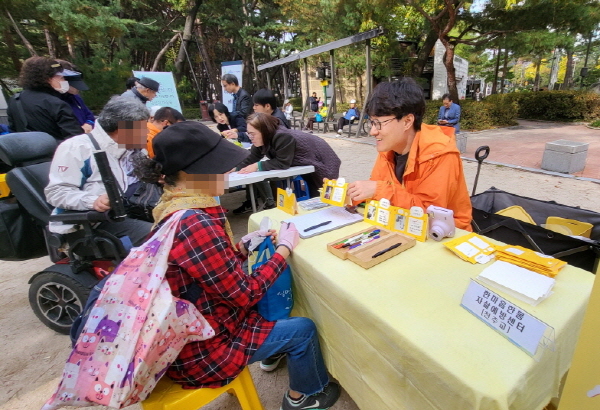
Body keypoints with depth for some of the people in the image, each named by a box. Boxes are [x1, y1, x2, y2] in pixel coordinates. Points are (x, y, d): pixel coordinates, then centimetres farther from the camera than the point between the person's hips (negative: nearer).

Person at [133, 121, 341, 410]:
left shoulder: (174, 206, -4)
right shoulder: (195, 224, -34)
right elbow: (245, 294, -24)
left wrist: (243, 246, -6)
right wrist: (284, 249, -13)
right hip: (197, 351, -8)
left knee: (277, 285, 19)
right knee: (303, 329, 5)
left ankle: (273, 351, 42)